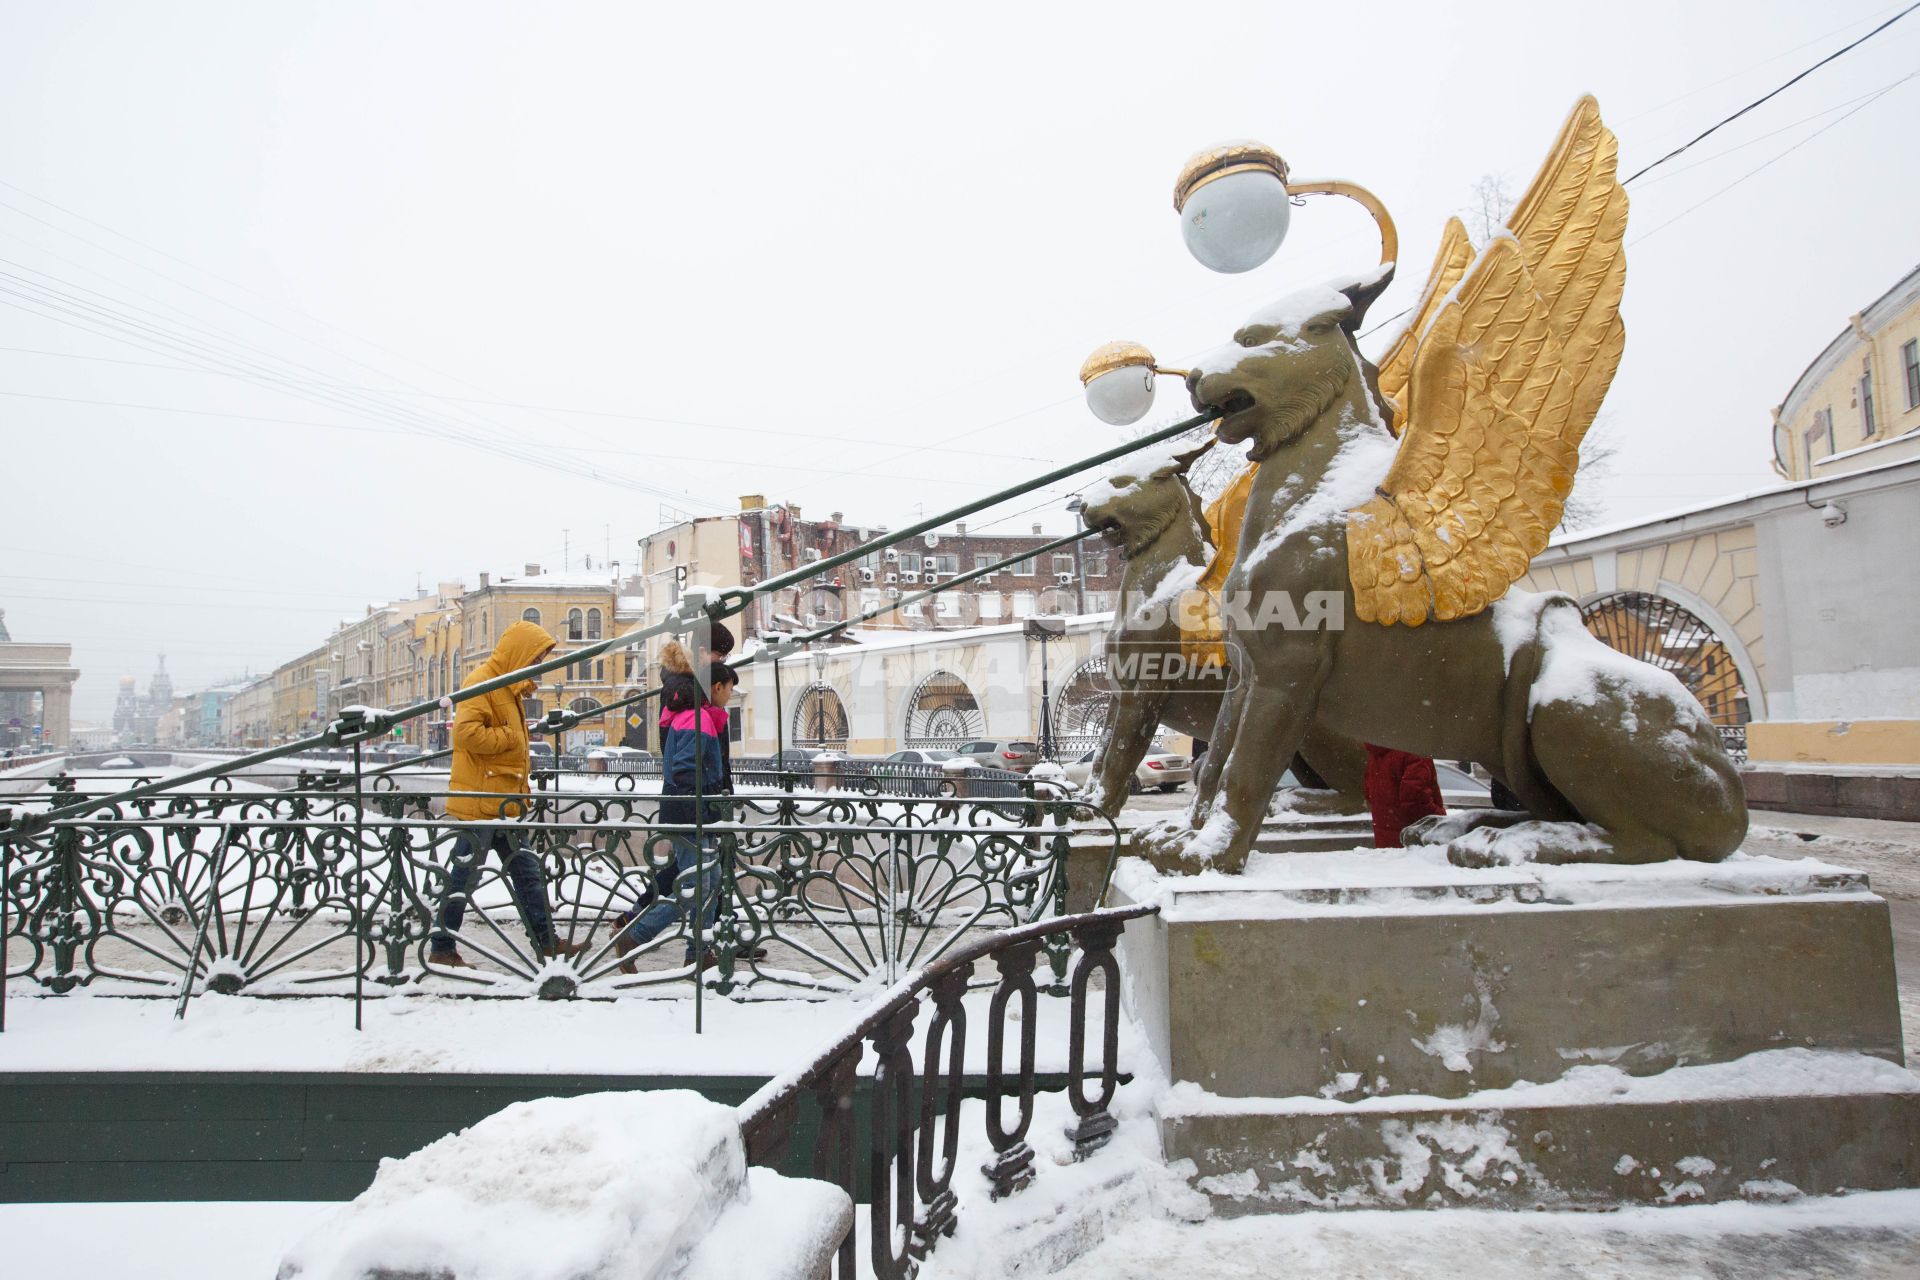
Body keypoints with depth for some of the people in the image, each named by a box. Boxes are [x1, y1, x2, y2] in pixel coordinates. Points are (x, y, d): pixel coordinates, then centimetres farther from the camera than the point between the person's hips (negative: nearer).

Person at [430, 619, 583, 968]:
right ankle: (442, 947, 9)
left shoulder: (507, 687, 18)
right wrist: (511, 738, -18)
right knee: (464, 873, -2)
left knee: (526, 869, 13)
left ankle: (545, 938, 20)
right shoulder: (481, 682, -14)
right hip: (478, 800, -10)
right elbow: (466, 732, -25)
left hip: (503, 802, 10)